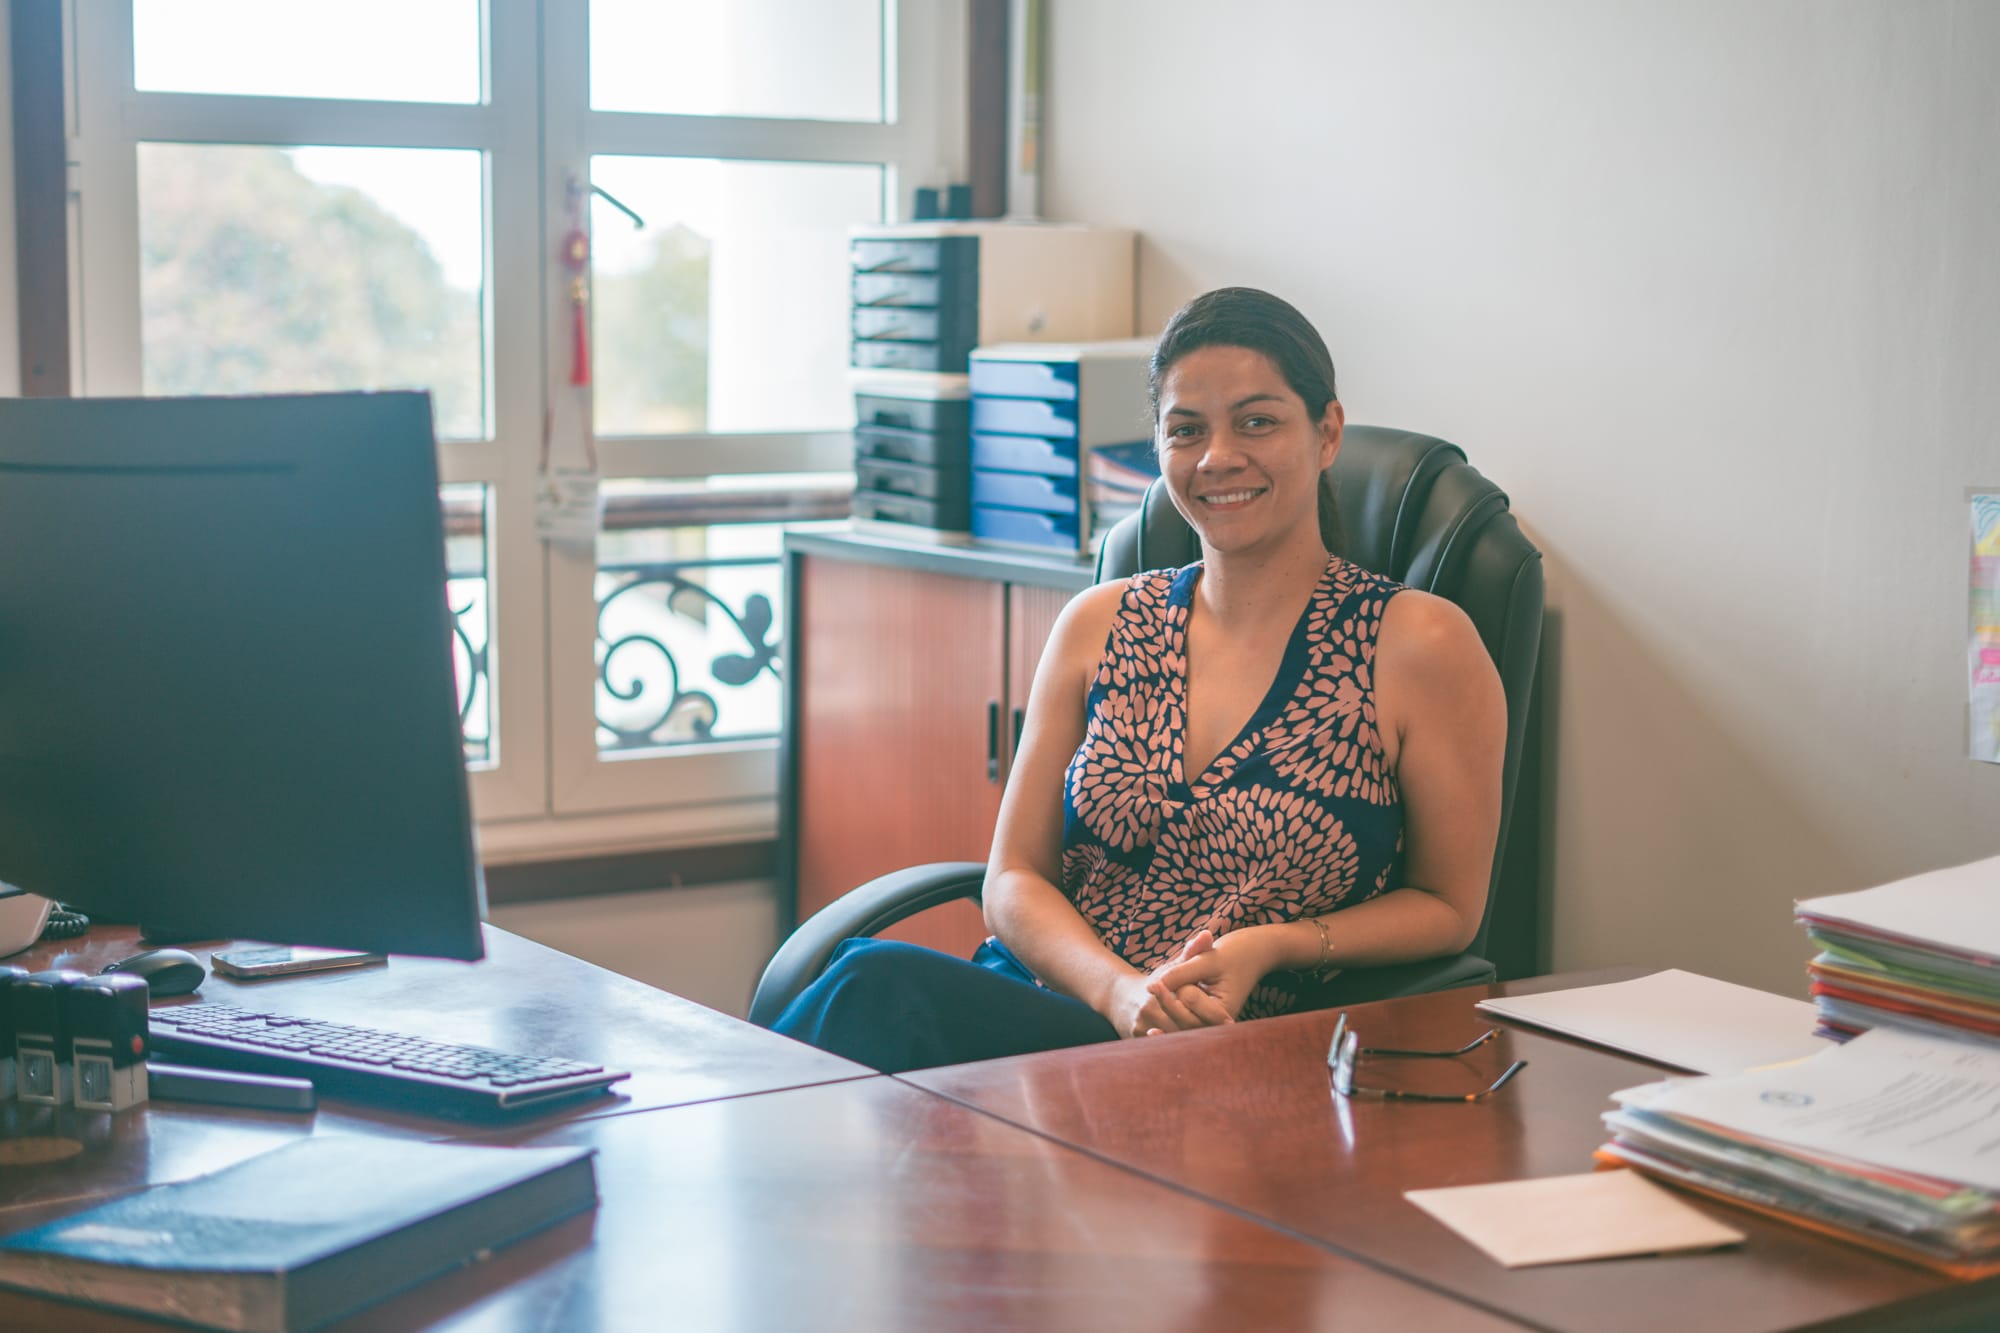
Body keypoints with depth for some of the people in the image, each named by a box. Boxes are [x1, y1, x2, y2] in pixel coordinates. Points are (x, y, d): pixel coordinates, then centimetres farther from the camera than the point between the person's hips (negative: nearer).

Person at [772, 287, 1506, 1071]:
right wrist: (1120, 990, -11)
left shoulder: (1419, 646, 1)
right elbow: (1013, 880, 11)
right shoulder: (1099, 624, 13)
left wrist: (1270, 947, -10)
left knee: (880, 986, -31)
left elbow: (1448, 907, 8)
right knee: (880, 982, -33)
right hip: (1039, 1002, 4)